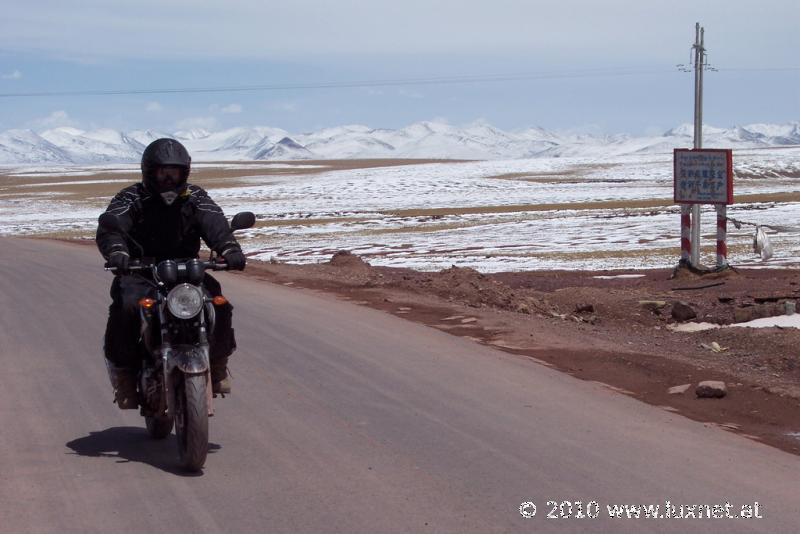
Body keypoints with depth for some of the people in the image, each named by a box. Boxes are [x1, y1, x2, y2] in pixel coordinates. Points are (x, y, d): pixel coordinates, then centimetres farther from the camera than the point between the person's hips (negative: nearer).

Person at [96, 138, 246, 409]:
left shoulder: (195, 198, 5)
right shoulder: (131, 198, -3)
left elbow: (215, 224, -13)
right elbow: (110, 227, -19)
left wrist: (229, 249, -36)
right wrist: (117, 252, -43)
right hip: (139, 272, -2)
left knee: (219, 303, -20)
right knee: (125, 307, -31)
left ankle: (217, 365, 2)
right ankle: (123, 373, -12)